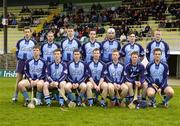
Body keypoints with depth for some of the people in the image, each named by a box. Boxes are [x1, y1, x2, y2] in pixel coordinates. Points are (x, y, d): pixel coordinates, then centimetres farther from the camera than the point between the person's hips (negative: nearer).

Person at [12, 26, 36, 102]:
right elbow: (17, 51, 16)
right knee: (18, 79, -2)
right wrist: (18, 59, 7)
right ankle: (15, 97, 2)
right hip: (21, 62, 1)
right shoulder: (20, 42, 7)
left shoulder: (34, 42, 4)